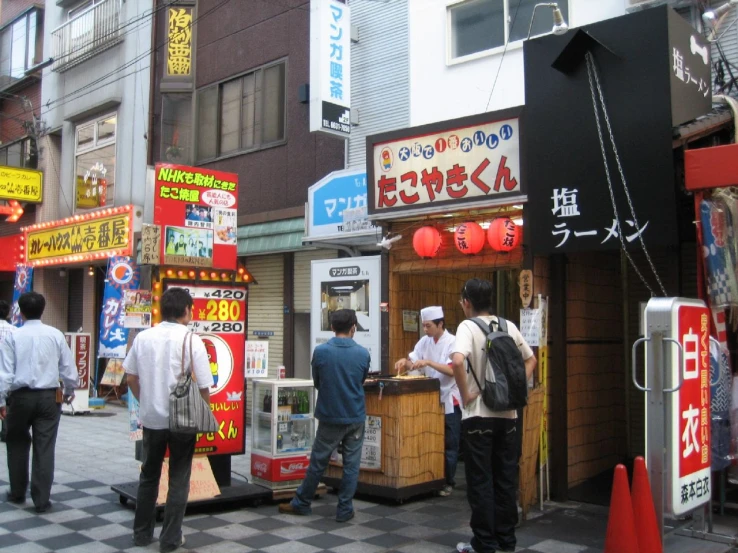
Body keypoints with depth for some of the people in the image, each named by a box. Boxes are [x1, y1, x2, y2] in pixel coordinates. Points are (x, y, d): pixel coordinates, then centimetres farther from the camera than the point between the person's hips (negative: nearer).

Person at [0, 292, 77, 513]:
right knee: (44, 448, 3)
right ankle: (42, 500, 5)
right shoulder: (56, 335, 0)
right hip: (49, 397, 1)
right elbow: (68, 368, 5)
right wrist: (69, 391, 22)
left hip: (21, 396, 0)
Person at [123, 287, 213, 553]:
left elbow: (131, 377, 7)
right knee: (178, 479, 9)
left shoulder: (142, 337, -2)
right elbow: (203, 386, -13)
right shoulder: (191, 340, -13)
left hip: (151, 418, 4)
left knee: (148, 475, 19)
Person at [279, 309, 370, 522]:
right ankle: (345, 509, 15)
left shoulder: (320, 351, -10)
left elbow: (316, 382, 4)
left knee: (318, 462, 10)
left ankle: (301, 503, 24)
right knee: (351, 464, 9)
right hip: (355, 417, 1)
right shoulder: (363, 353, -6)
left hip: (330, 417, -1)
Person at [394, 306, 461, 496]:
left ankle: (448, 482, 13)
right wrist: (405, 362, -17)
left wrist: (428, 362, -28)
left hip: (449, 400, -6)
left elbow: (452, 370, -21)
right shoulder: (425, 341, 5)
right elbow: (412, 361, 5)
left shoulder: (452, 342, -12)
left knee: (449, 444, 3)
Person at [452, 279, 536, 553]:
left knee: (480, 481, 5)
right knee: (506, 478, 14)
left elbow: (458, 361, -28)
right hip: (507, 413, 5)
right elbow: (531, 359, 17)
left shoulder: (468, 327, -11)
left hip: (478, 414, -5)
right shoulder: (509, 327, 7)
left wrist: (465, 394, -16)